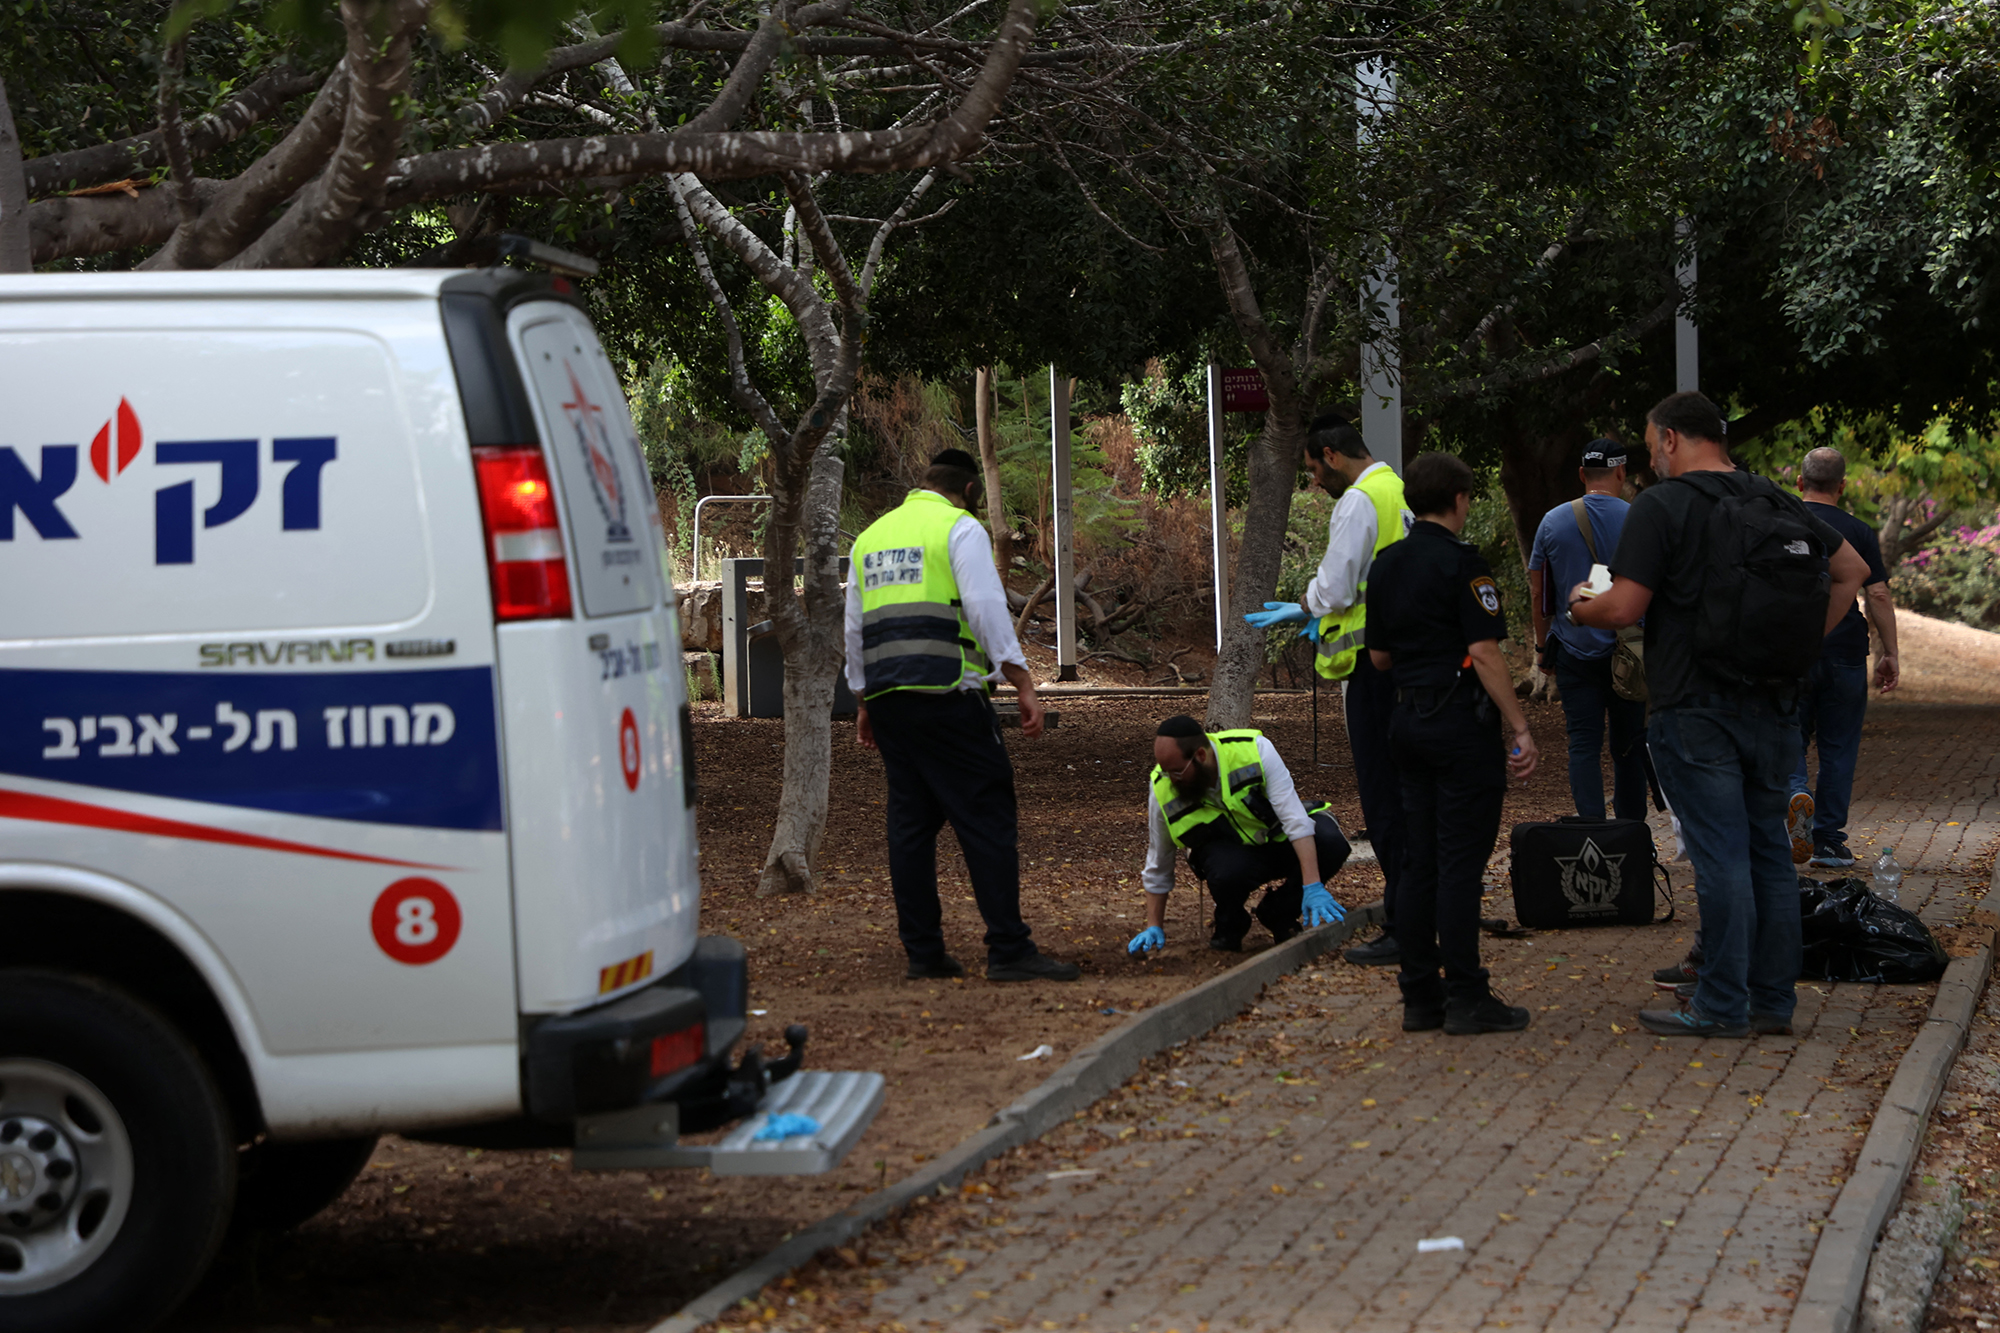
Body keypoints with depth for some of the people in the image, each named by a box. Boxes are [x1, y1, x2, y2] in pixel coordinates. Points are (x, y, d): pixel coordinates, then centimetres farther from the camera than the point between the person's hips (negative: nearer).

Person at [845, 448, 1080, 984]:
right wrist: (1023, 684, -13)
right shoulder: (960, 528, -1)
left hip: (886, 695, 7)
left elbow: (855, 628, 23)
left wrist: (864, 702, 29)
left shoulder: (870, 537, 20)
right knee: (988, 818, -6)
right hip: (946, 694, -7)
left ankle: (923, 951, 10)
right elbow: (987, 607, -12)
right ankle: (1009, 950, -10)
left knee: (911, 822, 10)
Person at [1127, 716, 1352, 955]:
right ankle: (1230, 926, -1)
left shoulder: (1255, 751, -25)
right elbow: (1158, 867, -1)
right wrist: (1154, 927, 1)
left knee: (1331, 842, -31)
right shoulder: (1162, 790, -17)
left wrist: (1313, 887, -35)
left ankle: (1279, 912, -5)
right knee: (1229, 872, -38)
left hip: (1279, 839, 0)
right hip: (1232, 852, 0)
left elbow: (1295, 819, -28)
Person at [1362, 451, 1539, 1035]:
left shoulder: (1386, 565, 11)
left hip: (1408, 720, 7)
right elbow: (1484, 655, -17)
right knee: (1460, 861, -6)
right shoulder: (1461, 564, -12)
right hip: (1462, 723, -7)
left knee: (1418, 860, 9)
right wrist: (1519, 728, -14)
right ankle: (1465, 998, -5)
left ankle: (1421, 995, 10)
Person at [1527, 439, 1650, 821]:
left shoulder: (1554, 521, 0)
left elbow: (1537, 592, 6)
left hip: (1575, 650, 1)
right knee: (1628, 746, 10)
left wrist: (1543, 644, 16)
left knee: (1583, 746, 0)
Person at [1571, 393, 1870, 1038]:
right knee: (1770, 851, 11)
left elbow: (1624, 609, -14)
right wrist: (1807, 642, 18)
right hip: (1775, 709, 6)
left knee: (1721, 857, -5)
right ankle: (1774, 999, 16)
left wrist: (1580, 607, 6)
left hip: (1697, 712, -6)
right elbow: (1852, 568, 19)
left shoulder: (1662, 505, -9)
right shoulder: (1780, 504, 12)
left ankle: (1722, 1005, -1)